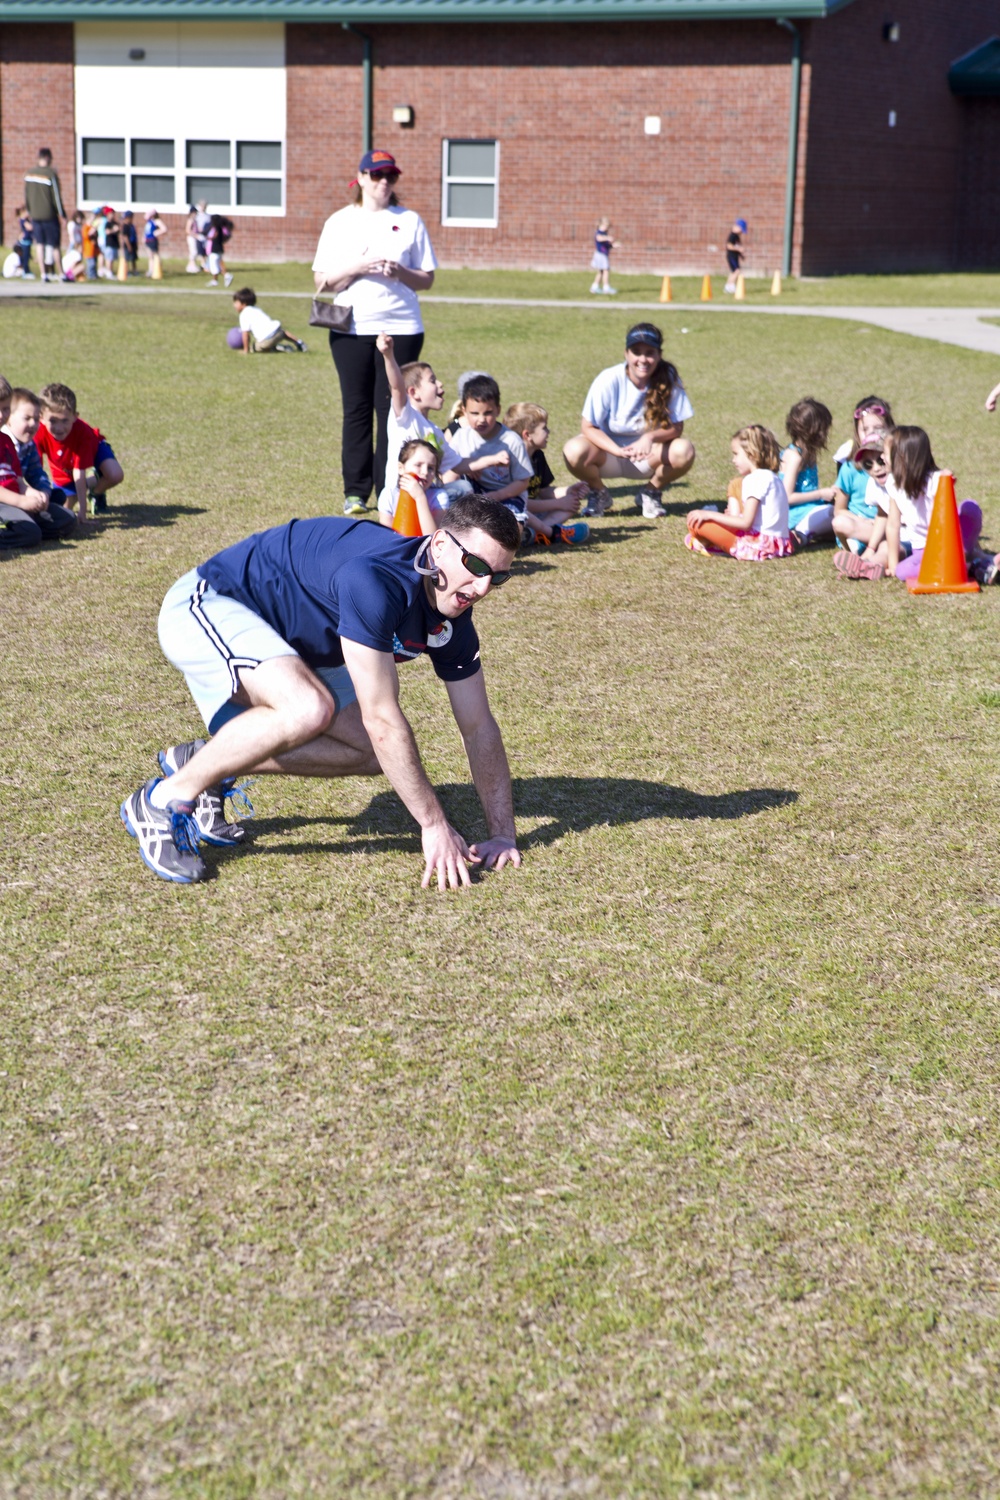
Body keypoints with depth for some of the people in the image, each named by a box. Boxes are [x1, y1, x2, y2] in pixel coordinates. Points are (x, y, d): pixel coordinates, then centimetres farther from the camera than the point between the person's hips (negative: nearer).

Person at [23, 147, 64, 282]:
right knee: (54, 245, 3)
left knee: (39, 244, 6)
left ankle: (43, 274, 2)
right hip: (49, 215, -4)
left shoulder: (28, 174, 4)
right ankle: (60, 274, 7)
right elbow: (56, 195, -11)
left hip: (35, 215, 4)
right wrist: (62, 214, -5)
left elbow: (26, 196, 10)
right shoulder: (51, 174, -12)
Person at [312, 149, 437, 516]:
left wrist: (399, 272, -12)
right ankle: (355, 492, 9)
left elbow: (427, 279, 7)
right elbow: (321, 281, 3)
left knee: (392, 409, -2)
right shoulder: (340, 222, 8)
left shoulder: (410, 221, 8)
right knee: (357, 410, 3)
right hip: (351, 330, 0)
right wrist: (358, 268, -13)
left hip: (401, 328, 0)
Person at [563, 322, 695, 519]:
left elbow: (676, 427, -12)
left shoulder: (669, 379, -15)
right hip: (610, 452, -1)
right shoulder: (609, 380, -19)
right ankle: (599, 494, 2)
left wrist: (650, 437, -33)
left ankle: (651, 493, 3)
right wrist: (617, 450, -32)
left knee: (684, 451, -28)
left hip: (648, 456, 1)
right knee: (575, 450, -32)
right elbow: (588, 427, -15)